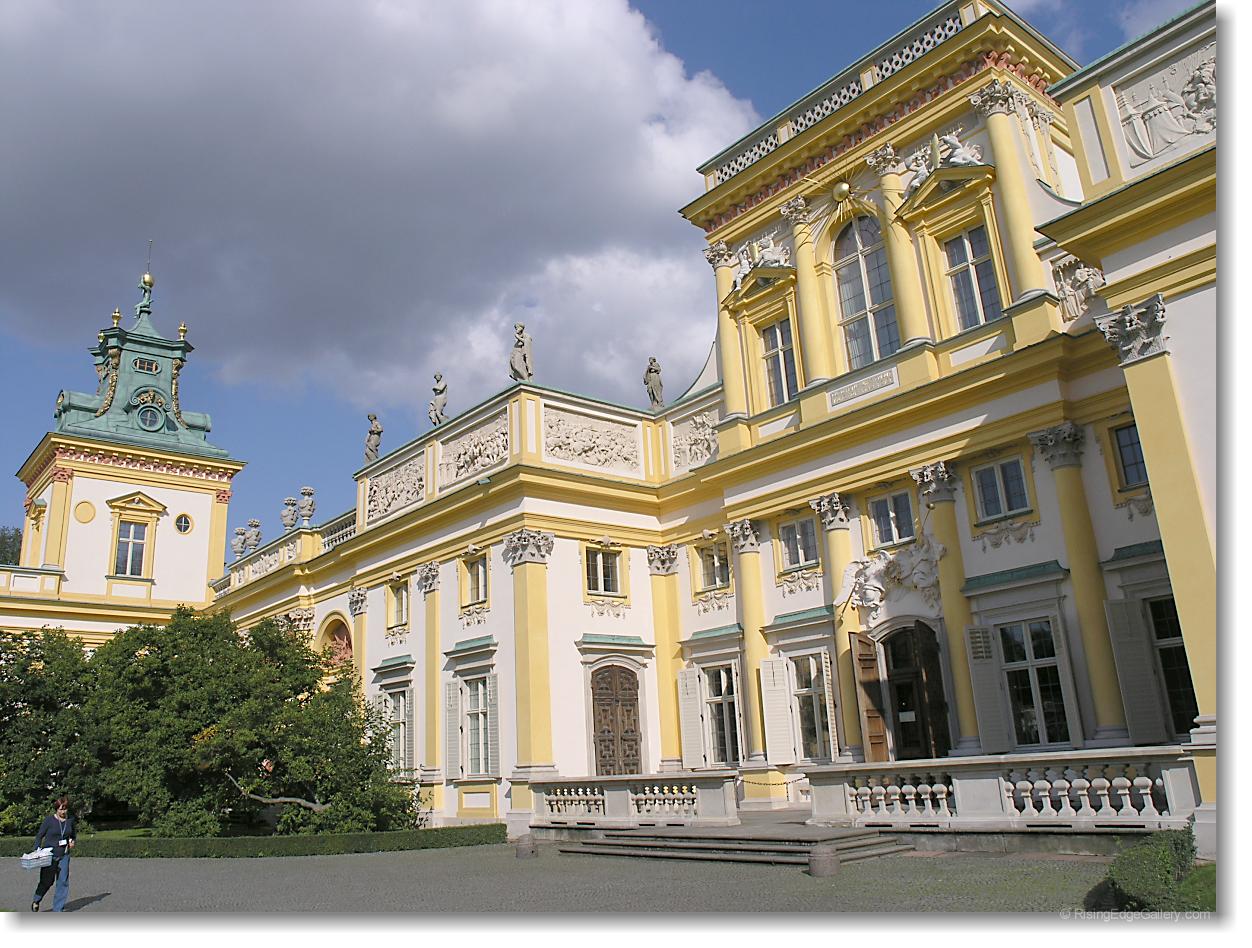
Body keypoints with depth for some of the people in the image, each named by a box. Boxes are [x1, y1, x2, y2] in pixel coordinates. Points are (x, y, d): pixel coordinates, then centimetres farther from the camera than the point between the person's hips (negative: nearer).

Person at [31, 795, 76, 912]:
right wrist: (37, 849, -13)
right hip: (49, 855, -3)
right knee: (47, 881, 5)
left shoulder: (70, 820, 4)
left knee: (63, 882, -1)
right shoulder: (49, 820, -8)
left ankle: (58, 909, 9)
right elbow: (40, 835, -2)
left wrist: (72, 841, -1)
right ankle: (36, 901, 36)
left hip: (64, 855, 3)